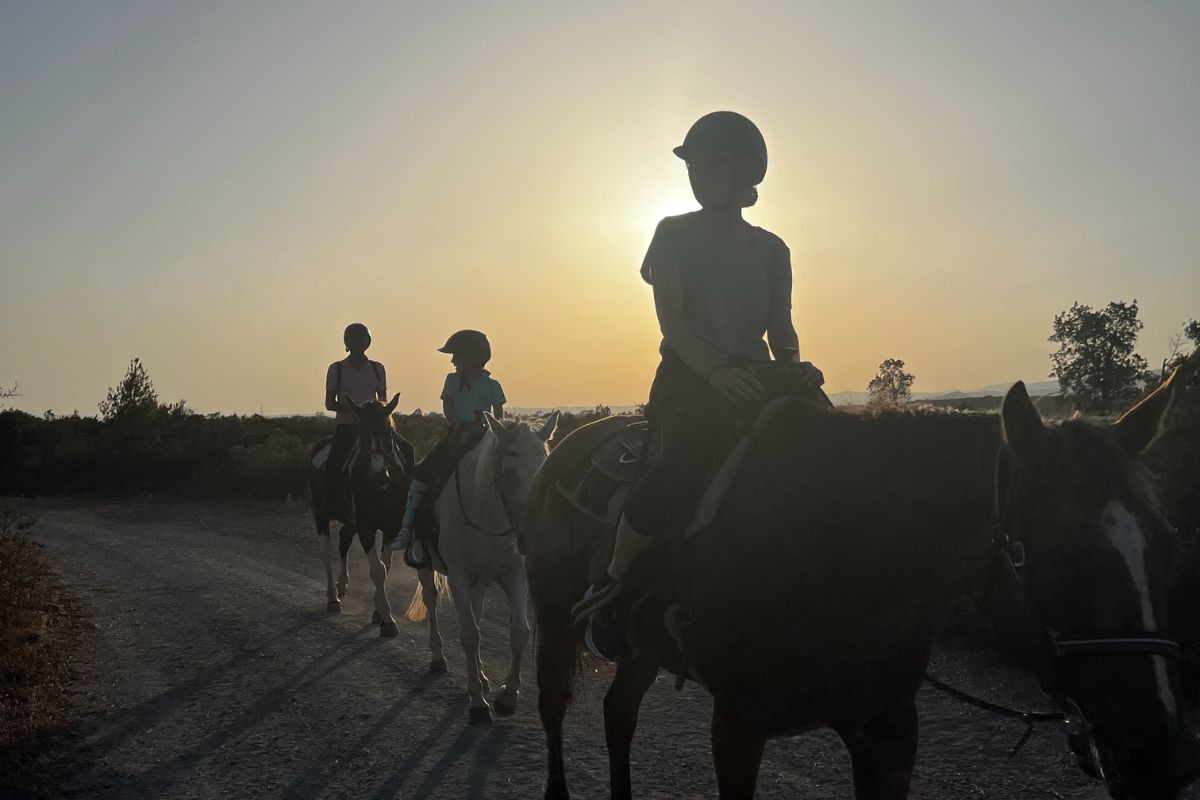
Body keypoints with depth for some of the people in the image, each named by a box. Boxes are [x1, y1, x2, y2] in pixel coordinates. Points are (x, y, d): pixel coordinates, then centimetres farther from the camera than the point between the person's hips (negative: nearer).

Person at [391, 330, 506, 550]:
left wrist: (482, 429, -19)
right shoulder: (453, 380, 9)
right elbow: (448, 408, -2)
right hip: (456, 432, 2)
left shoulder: (491, 386, 1)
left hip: (482, 437, -2)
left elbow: (499, 418, 0)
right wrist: (460, 427, -20)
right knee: (423, 471, -12)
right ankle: (407, 526, -7)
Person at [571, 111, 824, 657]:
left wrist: (794, 366, -11)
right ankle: (612, 583, -19)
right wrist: (716, 370, -23)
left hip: (756, 379, 4)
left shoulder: (771, 250, 15)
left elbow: (781, 327, 13)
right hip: (690, 378, -4)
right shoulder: (675, 234, 5)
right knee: (692, 454, -34)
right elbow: (671, 319, -6)